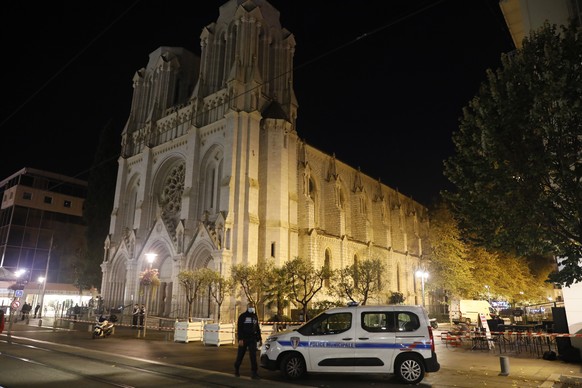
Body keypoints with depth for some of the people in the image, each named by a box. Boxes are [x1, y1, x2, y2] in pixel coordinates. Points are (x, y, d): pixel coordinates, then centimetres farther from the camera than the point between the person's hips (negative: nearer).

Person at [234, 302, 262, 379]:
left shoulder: (255, 317, 14)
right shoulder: (242, 316, -3)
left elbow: (257, 328, 20)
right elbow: (239, 328, -10)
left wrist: (259, 339, 16)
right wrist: (240, 339, -19)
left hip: (252, 339, 3)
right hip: (243, 339, -3)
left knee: (253, 356, -5)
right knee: (240, 355, 7)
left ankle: (254, 373, -5)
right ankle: (236, 370, 29)